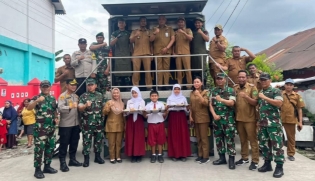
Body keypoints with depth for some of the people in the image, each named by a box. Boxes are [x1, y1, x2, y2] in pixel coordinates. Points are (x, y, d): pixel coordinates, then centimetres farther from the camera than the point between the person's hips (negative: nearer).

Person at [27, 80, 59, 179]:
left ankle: (47, 166, 25)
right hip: (40, 128, -6)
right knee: (39, 148, -5)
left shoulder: (53, 98, 12)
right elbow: (29, 108, -22)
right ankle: (37, 169, 5)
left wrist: (56, 118, 4)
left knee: (50, 147, 12)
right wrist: (37, 101, -37)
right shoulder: (36, 98, -5)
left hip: (51, 128, 6)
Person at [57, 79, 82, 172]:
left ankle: (72, 159, 27)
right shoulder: (62, 96, -10)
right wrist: (71, 106, -40)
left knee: (74, 143, 14)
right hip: (65, 125, -7)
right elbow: (60, 108, -26)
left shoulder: (76, 96, 13)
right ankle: (62, 163, 10)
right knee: (64, 143, 1)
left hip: (76, 124, 7)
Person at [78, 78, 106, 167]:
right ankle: (86, 158, 12)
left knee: (98, 139, 11)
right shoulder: (83, 96, -1)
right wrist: (86, 105, -28)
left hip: (98, 122, 3)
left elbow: (104, 107, 15)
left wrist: (103, 114, 3)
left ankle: (97, 157, 24)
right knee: (86, 141, 2)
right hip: (87, 123, -3)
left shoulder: (100, 95, 8)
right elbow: (80, 109, -9)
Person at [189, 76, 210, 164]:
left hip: (203, 118, -5)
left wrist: (199, 95, -22)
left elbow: (206, 103, -16)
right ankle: (200, 155, 21)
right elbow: (191, 106, 11)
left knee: (204, 138, 0)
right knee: (198, 138, 12)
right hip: (195, 118, 5)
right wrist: (190, 116, 4)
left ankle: (206, 157, 7)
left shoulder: (205, 92, -5)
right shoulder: (192, 93, 9)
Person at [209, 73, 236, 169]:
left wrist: (221, 99, -24)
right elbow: (211, 104, 6)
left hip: (228, 119, -4)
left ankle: (231, 159, 5)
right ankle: (222, 158, 22)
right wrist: (214, 115, -7)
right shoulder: (213, 91, 10)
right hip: (217, 118, 4)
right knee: (218, 138, 10)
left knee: (230, 139, -3)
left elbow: (232, 103, -12)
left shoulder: (230, 90, -1)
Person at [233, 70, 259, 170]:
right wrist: (234, 114, 2)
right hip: (238, 118, 5)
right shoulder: (235, 88, 7)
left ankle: (255, 161, 8)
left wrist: (246, 96, -27)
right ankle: (244, 158, 26)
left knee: (253, 139, 1)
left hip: (250, 118, -5)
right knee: (242, 139, 14)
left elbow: (255, 102, -12)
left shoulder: (252, 87, -6)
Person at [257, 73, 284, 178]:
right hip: (263, 123, 7)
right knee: (264, 144, 10)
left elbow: (279, 103, -20)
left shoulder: (275, 91, -3)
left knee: (277, 144, -4)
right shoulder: (260, 93, 16)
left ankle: (279, 167, 3)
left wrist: (265, 98, -19)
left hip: (274, 123, -7)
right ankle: (267, 163, 22)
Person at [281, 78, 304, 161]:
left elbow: (299, 109, 5)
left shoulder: (297, 96, 7)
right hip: (279, 119, -1)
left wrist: (300, 122, 0)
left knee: (291, 137, 11)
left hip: (291, 119, 1)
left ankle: (291, 154, 25)